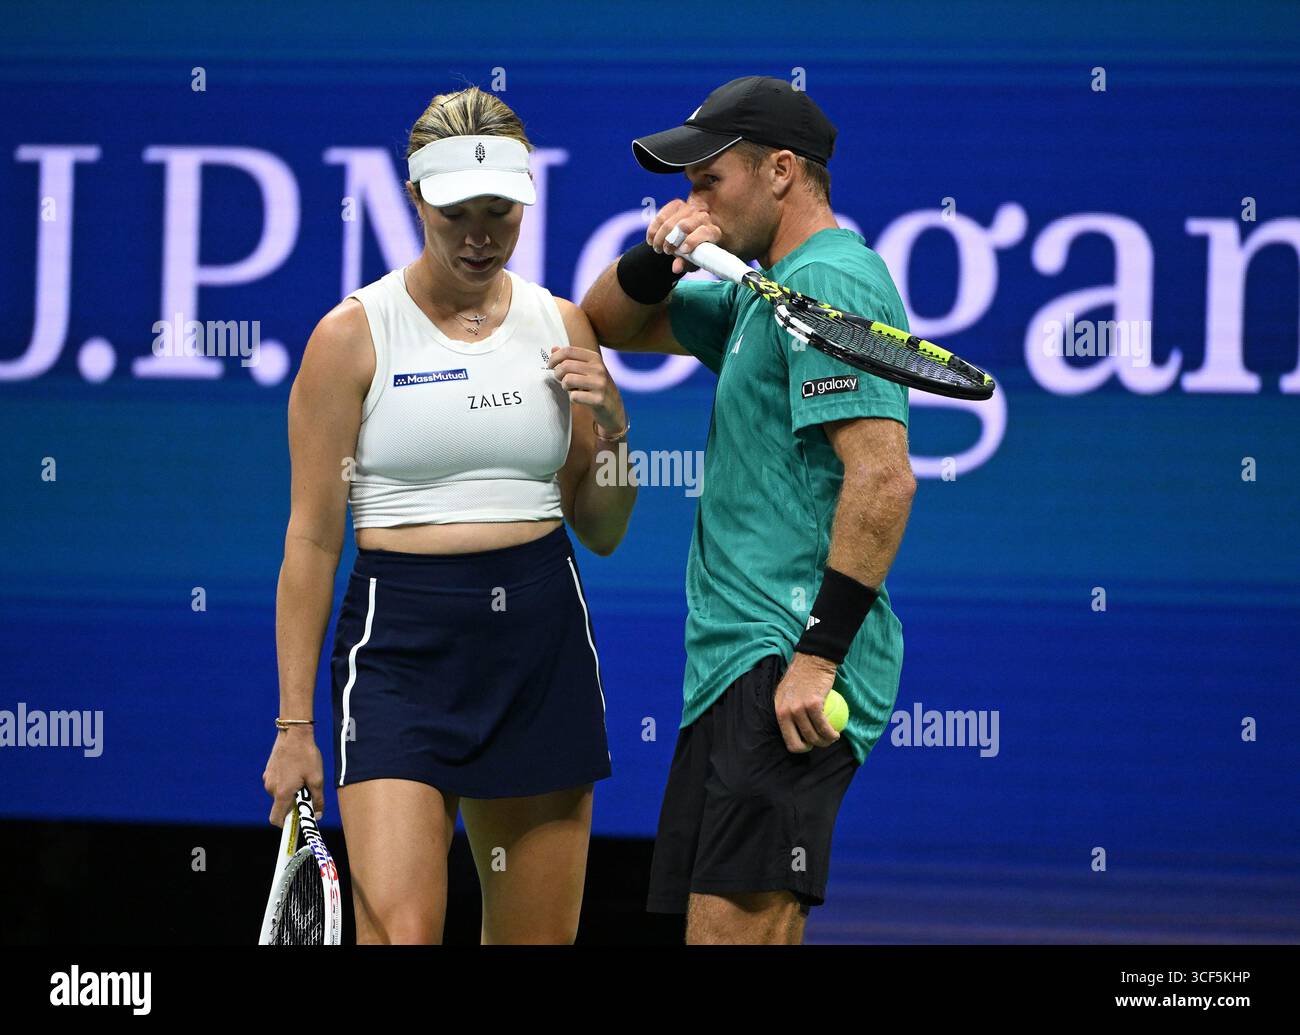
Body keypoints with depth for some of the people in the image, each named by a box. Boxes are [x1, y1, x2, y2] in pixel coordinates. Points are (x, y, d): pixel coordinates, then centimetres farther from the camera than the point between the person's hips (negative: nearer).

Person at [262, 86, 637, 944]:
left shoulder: (560, 326, 9)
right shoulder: (353, 334, -3)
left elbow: (601, 532, 15)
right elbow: (311, 540, -2)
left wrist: (612, 427, -5)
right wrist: (294, 723, -5)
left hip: (542, 642, 4)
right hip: (400, 645, -4)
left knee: (539, 937, 6)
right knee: (399, 931, -18)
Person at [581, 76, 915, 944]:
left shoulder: (830, 281, -11)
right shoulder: (763, 290, 20)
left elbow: (883, 478, -21)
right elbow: (608, 325, 31)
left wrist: (819, 653, -23)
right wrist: (654, 258, 9)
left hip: (783, 675, -11)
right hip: (737, 666, 11)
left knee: (736, 925, -19)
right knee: (728, 931, 10)